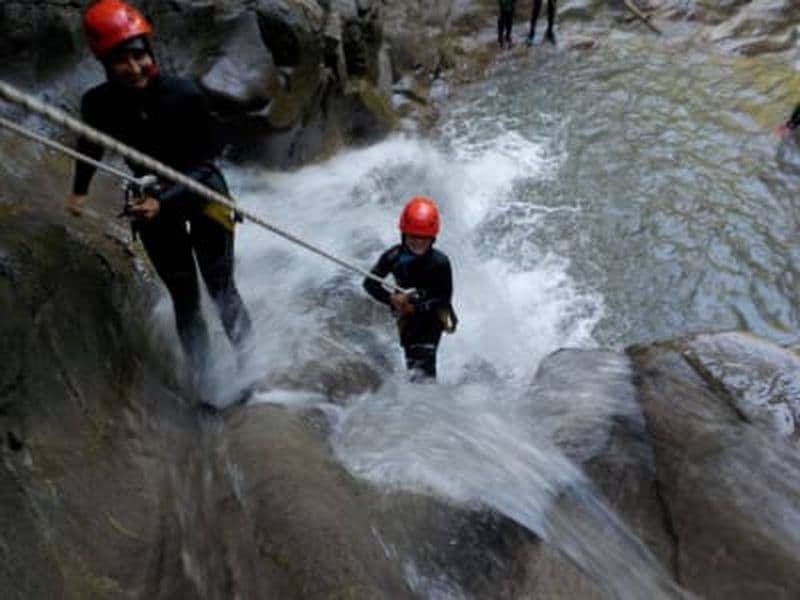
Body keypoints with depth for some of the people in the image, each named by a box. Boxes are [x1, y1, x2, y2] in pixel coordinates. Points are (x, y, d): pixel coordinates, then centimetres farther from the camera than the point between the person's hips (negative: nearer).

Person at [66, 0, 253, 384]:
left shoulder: (183, 94, -23)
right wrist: (80, 190, 5)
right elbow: (90, 144, 10)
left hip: (201, 192, -2)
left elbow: (204, 163, -18)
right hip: (151, 200, 2)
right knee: (184, 298, 6)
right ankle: (204, 377, 17)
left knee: (220, 289, -2)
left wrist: (164, 202, -28)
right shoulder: (99, 104, -14)